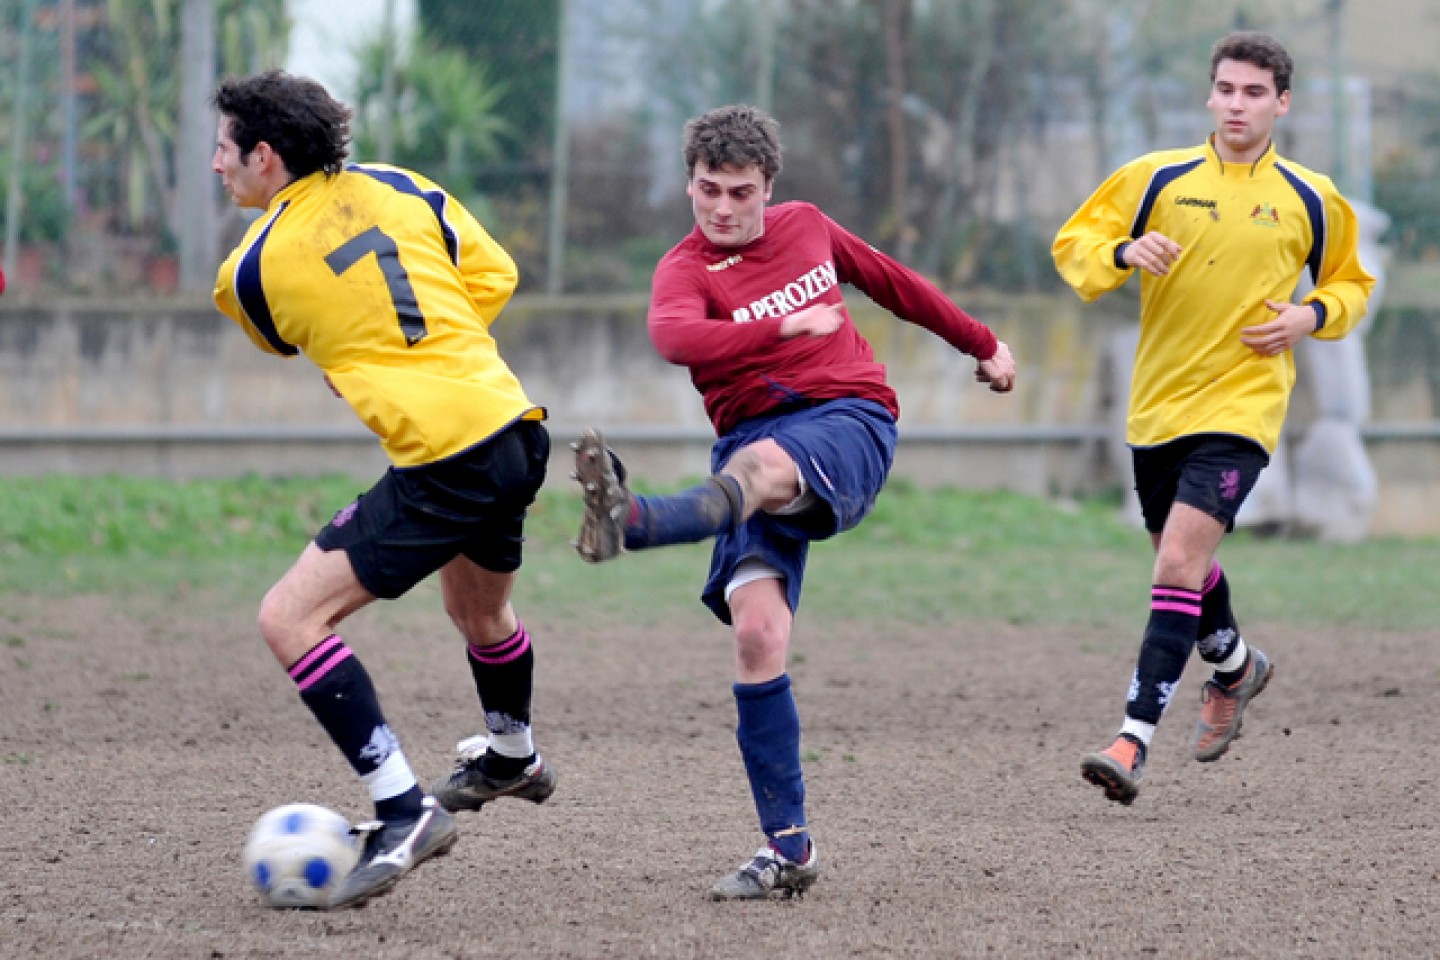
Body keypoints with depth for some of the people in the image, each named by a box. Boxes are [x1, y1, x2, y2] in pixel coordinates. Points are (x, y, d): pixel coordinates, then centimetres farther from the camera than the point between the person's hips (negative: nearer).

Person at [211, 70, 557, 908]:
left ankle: (404, 808, -12)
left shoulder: (253, 269, -5)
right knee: (478, 606, 35)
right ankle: (514, 759, 60)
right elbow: (493, 275, 11)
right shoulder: (397, 187, 8)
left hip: (442, 465, -8)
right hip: (516, 429, 8)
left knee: (291, 619, -6)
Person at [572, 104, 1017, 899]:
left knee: (757, 465, -37)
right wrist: (787, 325, -28)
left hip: (848, 421, -1)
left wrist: (981, 343, 43)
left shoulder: (805, 227, 15)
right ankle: (788, 847, -14)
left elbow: (890, 281, 33)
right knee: (756, 632, -19)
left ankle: (632, 522, -71)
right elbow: (675, 336, -24)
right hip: (753, 436, 1)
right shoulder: (685, 269, 1)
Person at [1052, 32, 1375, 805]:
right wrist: (1123, 253, -17)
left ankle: (1135, 740, -20)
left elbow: (1350, 284, 18)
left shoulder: (1312, 203, 3)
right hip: (1157, 404, 3)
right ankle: (1235, 667, 49)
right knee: (1181, 564, 17)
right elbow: (1073, 245, 4)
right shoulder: (1158, 179, 2)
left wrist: (1313, 316, -3)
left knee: (1180, 564, -18)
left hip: (1240, 407, -3)